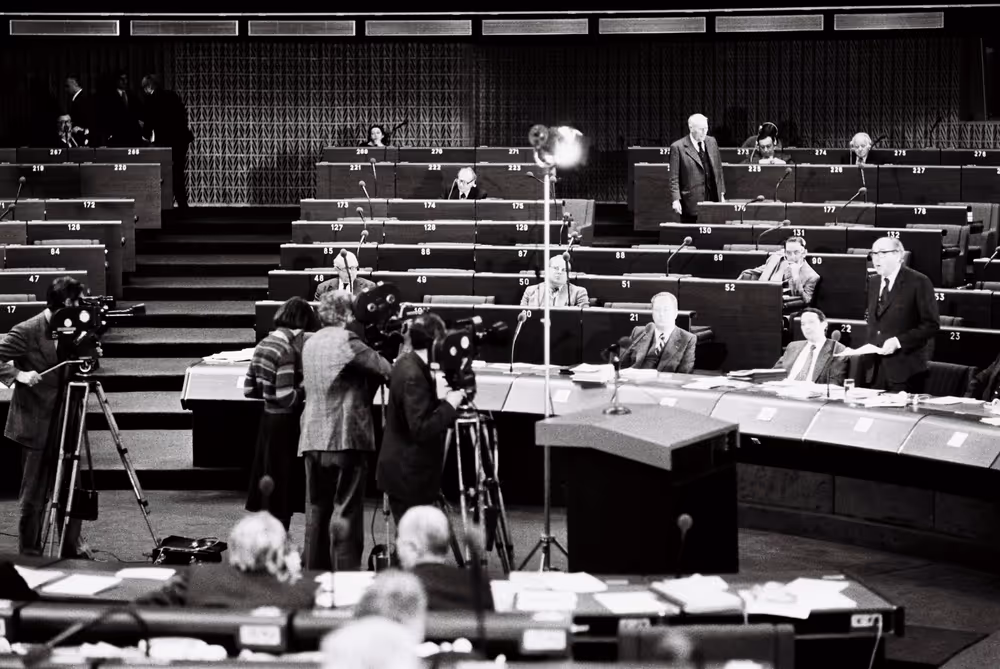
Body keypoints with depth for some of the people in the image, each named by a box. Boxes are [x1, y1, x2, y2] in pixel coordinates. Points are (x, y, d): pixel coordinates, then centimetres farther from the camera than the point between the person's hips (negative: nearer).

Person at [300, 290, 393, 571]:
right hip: (346, 439, -7)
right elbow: (387, 370, -15)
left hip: (312, 439, 7)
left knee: (316, 507, 12)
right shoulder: (347, 342, -12)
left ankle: (314, 572, 15)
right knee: (346, 510, -6)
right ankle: (345, 575, -8)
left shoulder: (310, 343, 14)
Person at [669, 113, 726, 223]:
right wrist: (676, 200, -13)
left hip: (713, 200, 4)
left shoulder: (711, 142, 12)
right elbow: (674, 178, -5)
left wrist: (722, 194, 13)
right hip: (692, 203, -4)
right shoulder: (678, 147, -5)